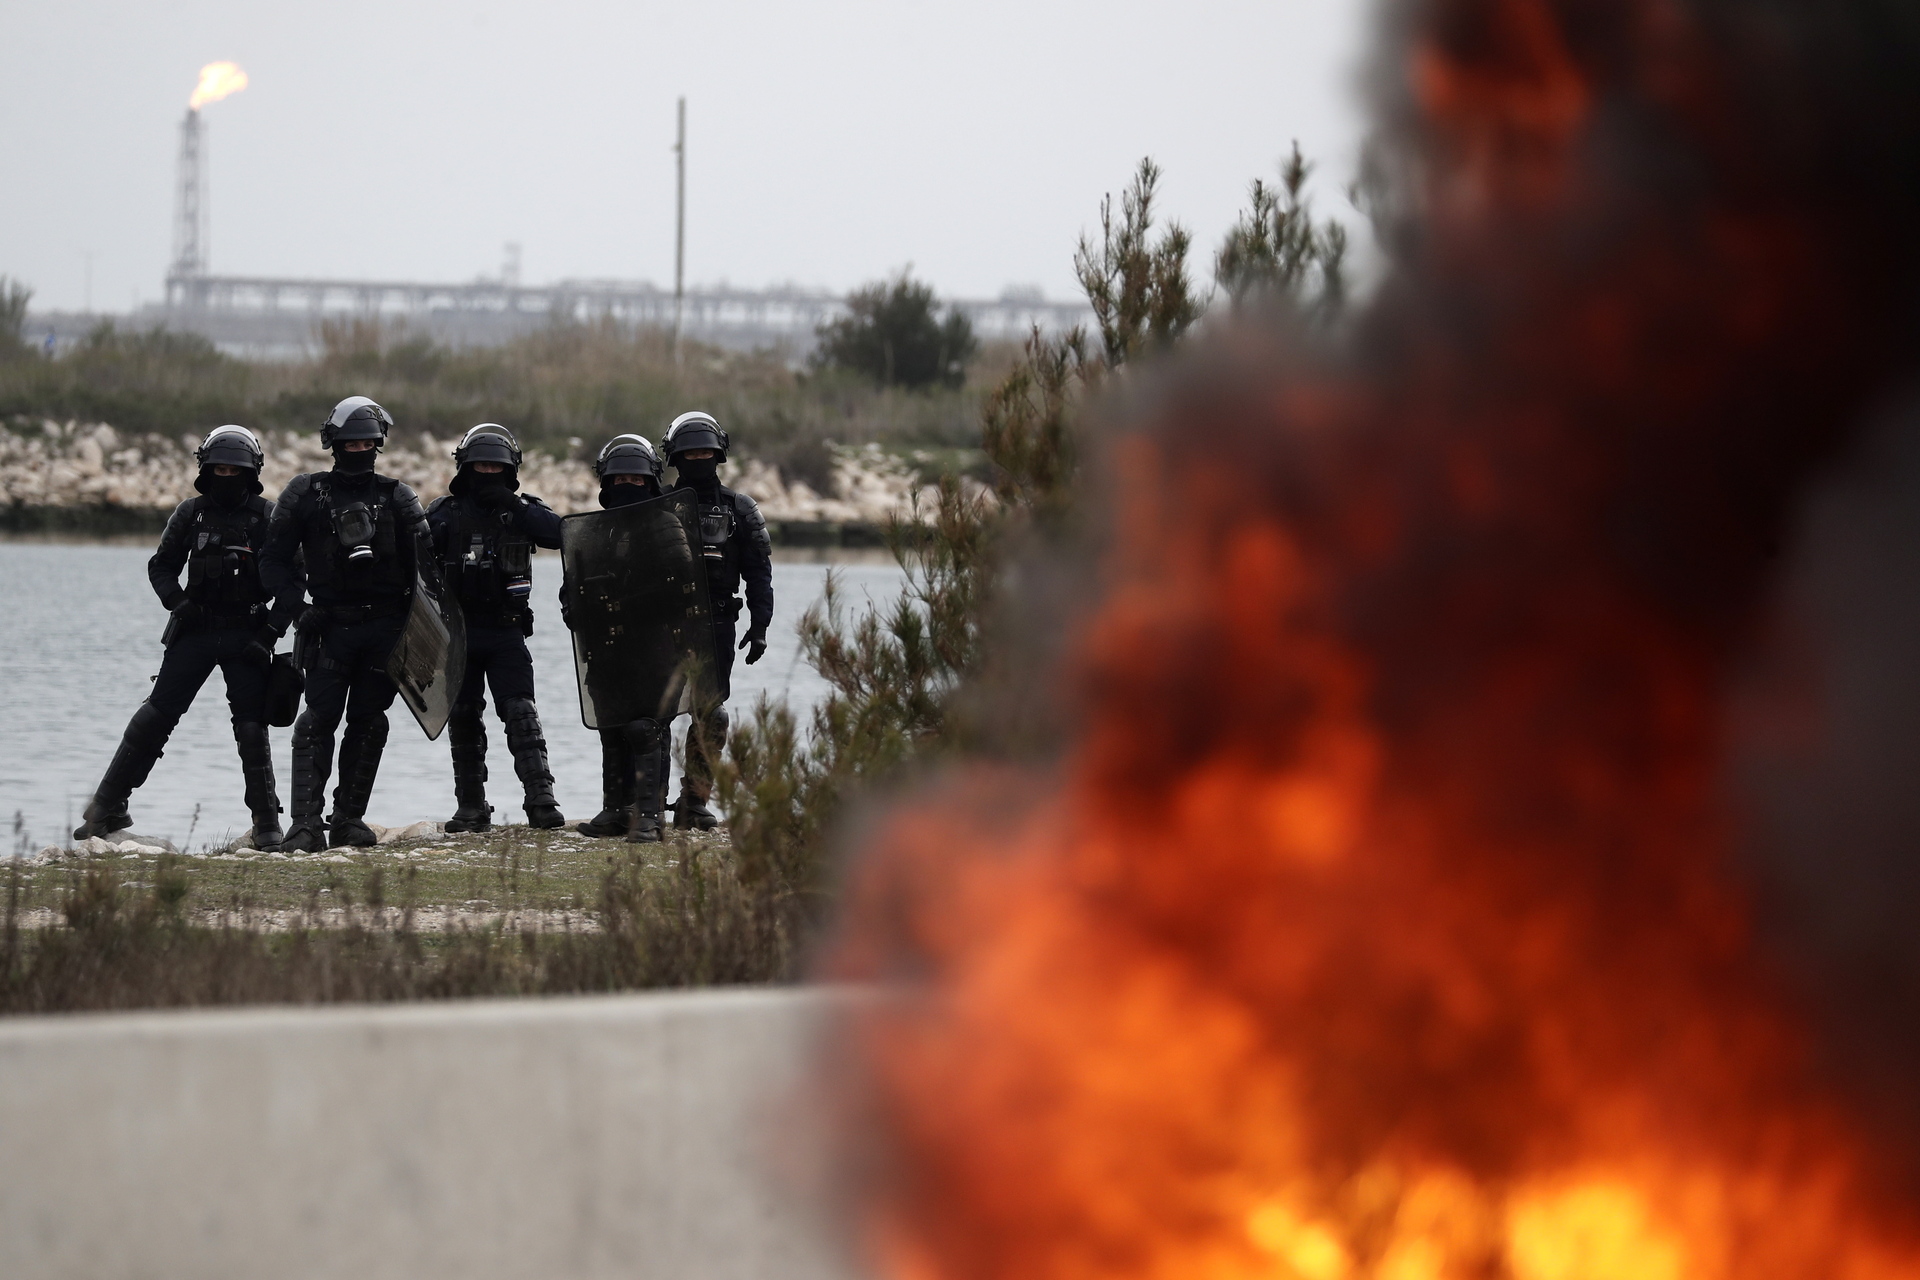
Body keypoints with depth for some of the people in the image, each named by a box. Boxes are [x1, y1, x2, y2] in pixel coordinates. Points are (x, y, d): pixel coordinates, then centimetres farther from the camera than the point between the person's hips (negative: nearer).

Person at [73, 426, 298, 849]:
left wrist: (272, 628, -11)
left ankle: (267, 823, 4)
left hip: (245, 636, -2)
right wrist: (177, 600, -8)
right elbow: (161, 566, 12)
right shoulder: (191, 514, 5)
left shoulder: (268, 517, -1)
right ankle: (108, 807, 3)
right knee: (156, 715, -3)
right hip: (196, 630, 2)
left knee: (251, 727, -5)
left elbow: (291, 580, 0)